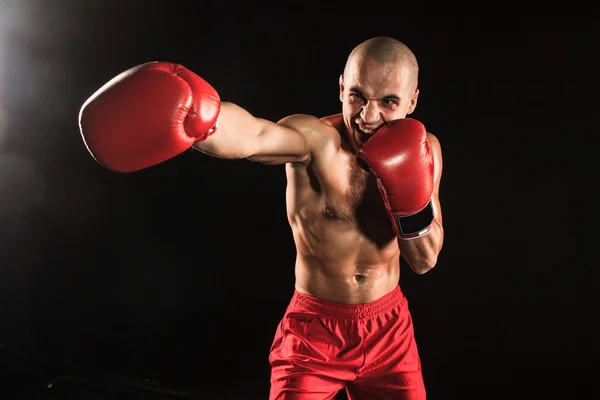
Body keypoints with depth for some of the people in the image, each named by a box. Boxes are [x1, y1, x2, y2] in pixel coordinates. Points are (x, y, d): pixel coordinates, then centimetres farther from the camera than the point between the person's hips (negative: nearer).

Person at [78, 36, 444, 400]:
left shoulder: (422, 150, -8)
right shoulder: (315, 138, -22)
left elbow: (425, 260, -5)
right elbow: (252, 135, -47)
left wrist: (410, 195, -23)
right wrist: (189, 111, -68)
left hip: (389, 329, 4)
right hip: (315, 328, -4)